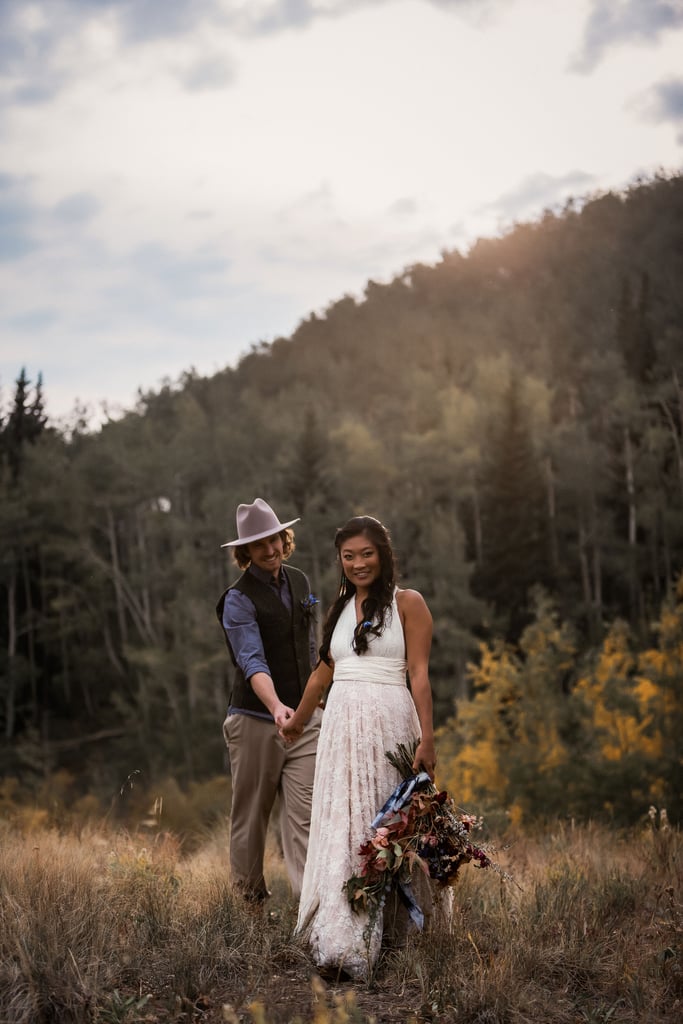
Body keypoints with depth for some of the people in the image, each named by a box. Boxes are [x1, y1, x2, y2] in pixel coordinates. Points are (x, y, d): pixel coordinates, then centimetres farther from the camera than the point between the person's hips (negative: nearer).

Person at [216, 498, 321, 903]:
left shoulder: (300, 581, 9)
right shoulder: (239, 599, -10)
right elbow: (252, 660, -25)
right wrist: (276, 707, -40)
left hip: (305, 717, 4)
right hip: (257, 719, -4)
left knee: (305, 814, -6)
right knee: (251, 817, 6)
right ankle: (250, 898, 20)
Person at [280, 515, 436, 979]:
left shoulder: (408, 603, 0)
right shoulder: (340, 609, 17)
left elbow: (419, 674, -6)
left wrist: (427, 739, -14)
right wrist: (296, 722, 35)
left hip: (388, 721, -5)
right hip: (341, 723, 5)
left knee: (381, 828, -4)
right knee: (339, 828, 1)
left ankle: (373, 939, -4)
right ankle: (339, 939, 4)